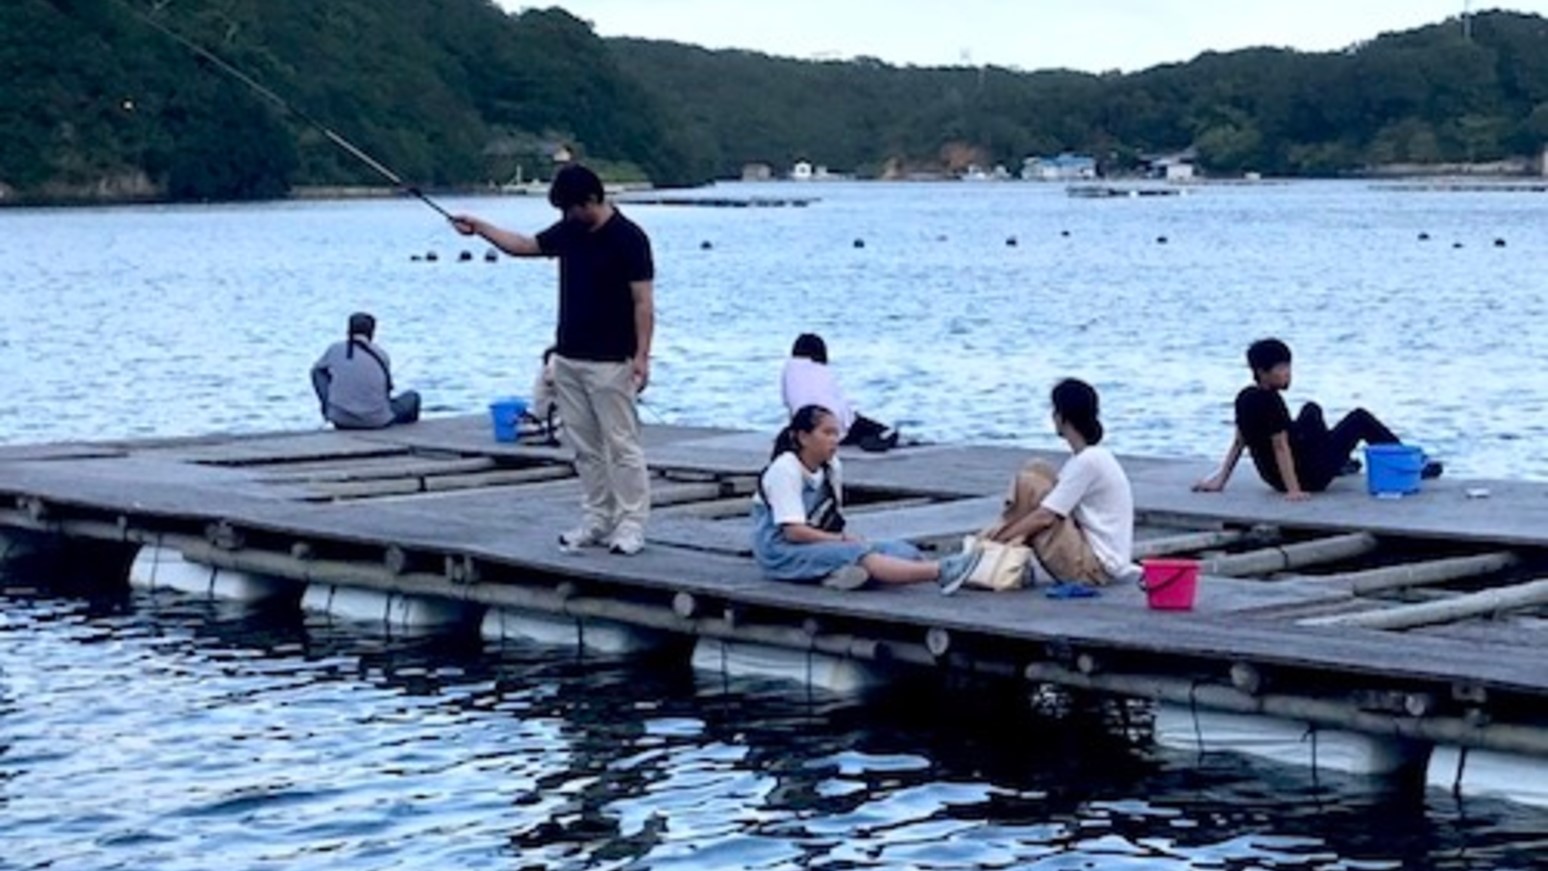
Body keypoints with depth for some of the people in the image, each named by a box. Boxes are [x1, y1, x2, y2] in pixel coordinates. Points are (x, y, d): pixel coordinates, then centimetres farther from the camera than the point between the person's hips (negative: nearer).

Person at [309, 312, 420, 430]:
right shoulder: (381, 354, -5)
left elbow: (316, 370, 18)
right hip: (376, 421, -1)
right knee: (412, 397, 24)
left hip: (340, 420, 1)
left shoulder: (334, 349, -2)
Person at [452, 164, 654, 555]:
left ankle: (630, 526, -1)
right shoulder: (569, 232, 8)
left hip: (610, 362, -8)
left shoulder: (628, 238, -13)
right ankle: (596, 521, 16)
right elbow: (523, 245, 22)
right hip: (568, 358, 8)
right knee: (585, 448, 10)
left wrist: (641, 355, -21)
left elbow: (643, 302, -15)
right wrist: (480, 227, 14)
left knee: (621, 445, -4)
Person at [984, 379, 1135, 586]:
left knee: (1028, 482, -13)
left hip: (1095, 566, -10)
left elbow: (1045, 516, -20)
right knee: (1037, 469, 10)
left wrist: (1001, 536, -11)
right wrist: (1006, 525, 2)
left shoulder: (1088, 461, -19)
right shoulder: (1091, 456, 12)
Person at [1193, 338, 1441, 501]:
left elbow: (1239, 441, 3)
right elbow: (1281, 447, -29)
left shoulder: (1245, 398, -2)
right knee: (1360, 419, 5)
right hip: (1309, 476, -9)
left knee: (1311, 411, 33)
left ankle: (1340, 463, 54)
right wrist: (1294, 490, -30)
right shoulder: (1271, 402, -27)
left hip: (1273, 475, 9)